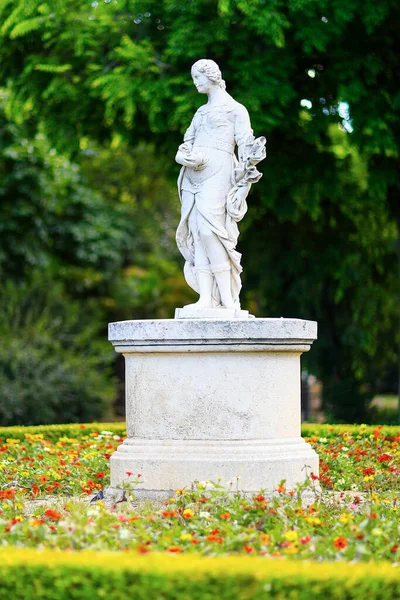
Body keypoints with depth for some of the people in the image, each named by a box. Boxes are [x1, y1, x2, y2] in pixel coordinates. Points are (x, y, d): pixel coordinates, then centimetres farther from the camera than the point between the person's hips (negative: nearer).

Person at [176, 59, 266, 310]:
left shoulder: (235, 109, 6)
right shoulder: (201, 113, 26)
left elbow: (245, 144, -4)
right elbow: (184, 147, 19)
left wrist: (252, 158, -23)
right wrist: (186, 156, -4)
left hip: (217, 172, -7)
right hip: (193, 175, 7)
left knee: (209, 229, -21)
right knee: (196, 234, -5)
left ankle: (228, 298, -22)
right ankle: (206, 298, -10)